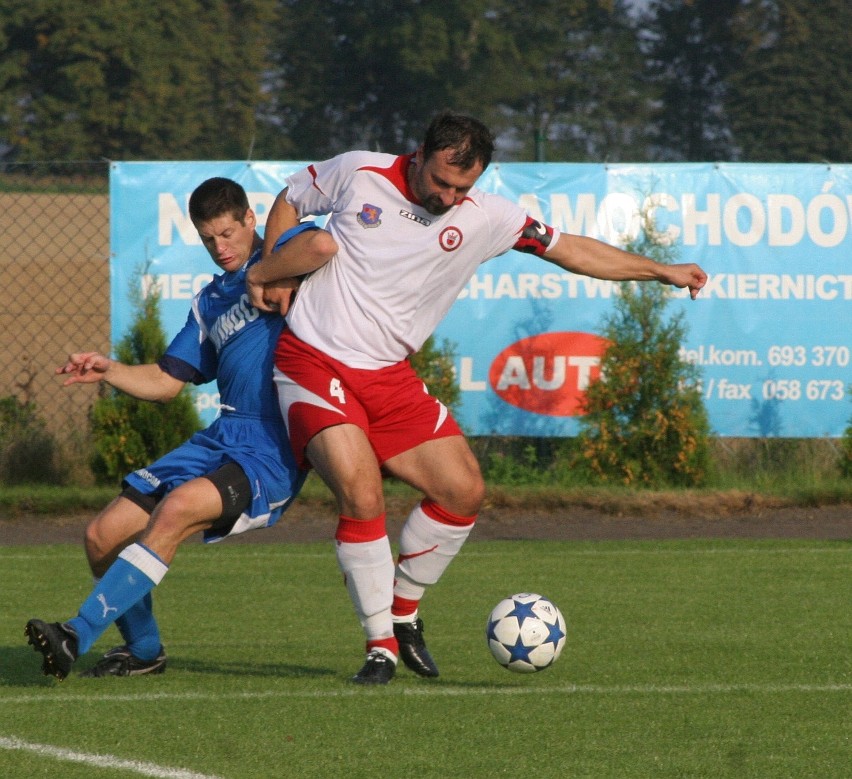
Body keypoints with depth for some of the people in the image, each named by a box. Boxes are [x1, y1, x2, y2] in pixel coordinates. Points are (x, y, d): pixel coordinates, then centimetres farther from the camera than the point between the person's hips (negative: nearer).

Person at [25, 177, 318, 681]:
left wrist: (279, 283, -14)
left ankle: (78, 636, -33)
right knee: (104, 536, 0)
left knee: (180, 506, -32)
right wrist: (109, 371, 7)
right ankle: (144, 650, 24)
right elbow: (165, 381, 22)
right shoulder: (211, 302, 22)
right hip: (222, 439, 8)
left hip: (274, 452, -8)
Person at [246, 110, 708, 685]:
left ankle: (404, 612, 20)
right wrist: (264, 273, 1)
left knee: (464, 492, -2)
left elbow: (570, 249, 8)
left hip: (389, 377, 5)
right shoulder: (360, 173, -6)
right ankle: (381, 645, -7)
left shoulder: (484, 218, 0)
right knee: (362, 496, -22)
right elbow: (291, 200, 12)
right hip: (314, 362, -5)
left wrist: (662, 271, 7)